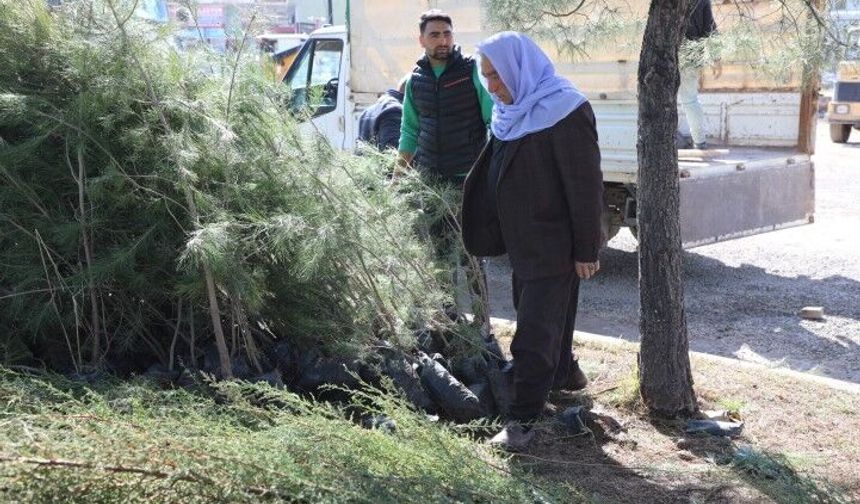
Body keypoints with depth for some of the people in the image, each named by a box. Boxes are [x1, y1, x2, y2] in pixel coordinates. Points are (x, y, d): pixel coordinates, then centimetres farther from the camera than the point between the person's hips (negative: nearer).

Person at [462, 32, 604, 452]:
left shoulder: (564, 113, -19)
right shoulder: (511, 112, 6)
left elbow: (586, 186, -18)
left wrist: (587, 250, -16)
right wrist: (490, 230, 16)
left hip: (554, 245, -8)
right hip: (523, 240, 8)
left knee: (535, 330, -4)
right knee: (548, 315, 22)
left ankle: (523, 419, 2)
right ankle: (564, 373, 44)